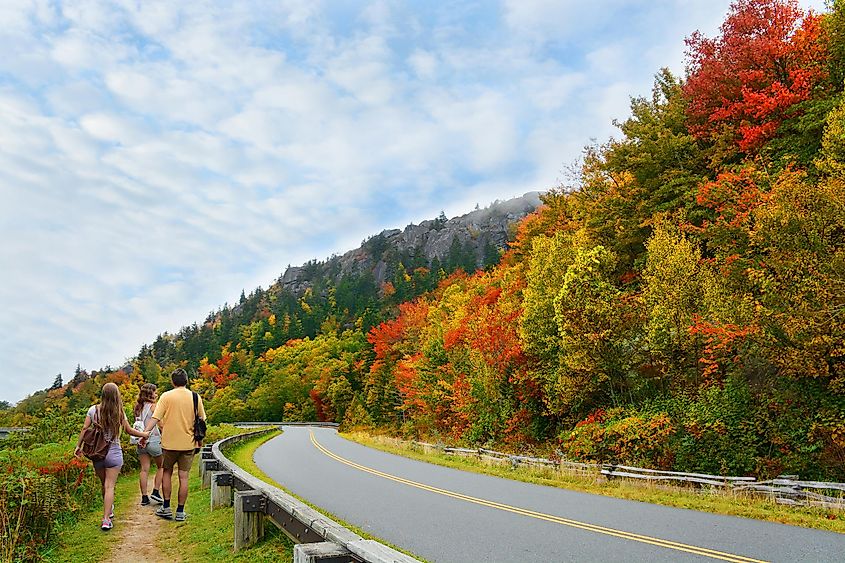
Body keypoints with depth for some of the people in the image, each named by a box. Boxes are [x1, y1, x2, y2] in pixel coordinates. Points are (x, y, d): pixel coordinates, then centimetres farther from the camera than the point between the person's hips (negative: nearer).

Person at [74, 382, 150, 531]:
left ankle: (109, 510, 36)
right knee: (110, 486, -1)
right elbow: (129, 430, 4)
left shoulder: (93, 410, -3)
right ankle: (106, 519, -6)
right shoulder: (119, 412, -6)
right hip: (114, 453, -2)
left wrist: (78, 446, 11)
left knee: (103, 484, 19)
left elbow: (84, 429, -1)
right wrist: (144, 434, 20)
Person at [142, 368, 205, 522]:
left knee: (166, 473, 17)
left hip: (169, 443, -1)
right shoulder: (196, 397, 1)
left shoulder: (166, 396, -6)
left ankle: (166, 507, 19)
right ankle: (180, 512, 10)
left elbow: (155, 418, -12)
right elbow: (202, 421, 8)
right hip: (188, 443, 1)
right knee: (183, 477, 5)